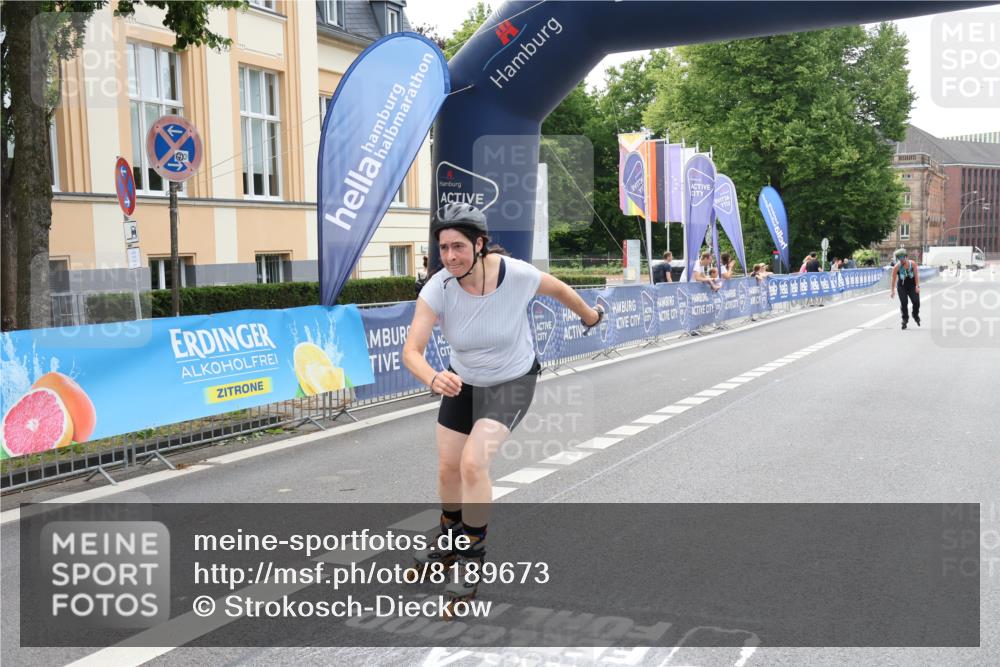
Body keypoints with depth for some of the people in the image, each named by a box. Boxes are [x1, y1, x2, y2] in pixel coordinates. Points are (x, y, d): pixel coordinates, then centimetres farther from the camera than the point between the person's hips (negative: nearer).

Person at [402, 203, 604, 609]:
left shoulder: (517, 275, -28)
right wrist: (433, 378, -52)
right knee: (448, 469, 10)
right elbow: (411, 351, -30)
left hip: (512, 383, -3)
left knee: (473, 463, -21)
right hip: (462, 382, 3)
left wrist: (590, 316, 14)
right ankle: (450, 543, 40)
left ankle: (472, 559, -2)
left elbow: (559, 290, -5)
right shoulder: (438, 289, -25)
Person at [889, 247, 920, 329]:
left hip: (912, 286, 1)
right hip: (902, 287, -1)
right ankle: (905, 319, 6)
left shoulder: (913, 264, -9)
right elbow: (893, 279, -9)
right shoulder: (897, 267, -12)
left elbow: (916, 275, -9)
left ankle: (916, 316, 24)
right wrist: (892, 290, -12)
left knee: (916, 302, -3)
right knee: (903, 303, -8)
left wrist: (917, 286, -16)